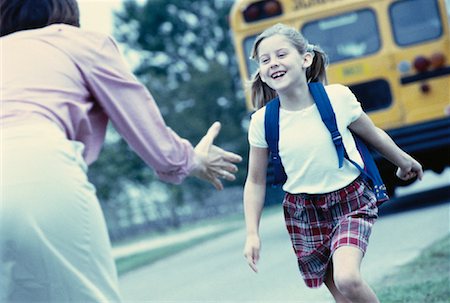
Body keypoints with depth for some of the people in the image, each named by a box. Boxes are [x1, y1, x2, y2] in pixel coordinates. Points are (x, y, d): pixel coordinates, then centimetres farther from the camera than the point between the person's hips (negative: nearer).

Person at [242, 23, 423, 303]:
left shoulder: (337, 97, -13)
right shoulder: (263, 122, -9)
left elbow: (373, 134, 6)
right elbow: (255, 182, 1)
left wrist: (404, 161, 21)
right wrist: (252, 234, -2)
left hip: (350, 201, -2)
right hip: (303, 212, 2)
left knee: (346, 278, -24)